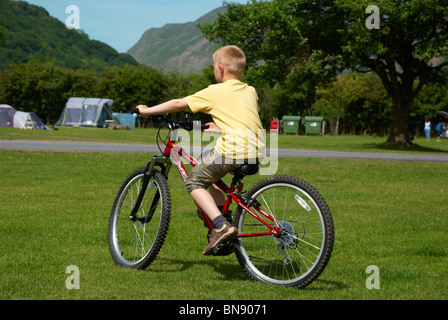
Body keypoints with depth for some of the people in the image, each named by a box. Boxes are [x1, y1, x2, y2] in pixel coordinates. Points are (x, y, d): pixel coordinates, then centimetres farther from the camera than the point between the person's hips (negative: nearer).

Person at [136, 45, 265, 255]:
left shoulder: (215, 92, 2)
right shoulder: (250, 91, 19)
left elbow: (179, 104, 3)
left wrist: (147, 111, 14)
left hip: (233, 150, -7)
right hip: (258, 152, 8)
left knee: (194, 182, 8)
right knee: (208, 176, 29)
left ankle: (221, 226, -10)